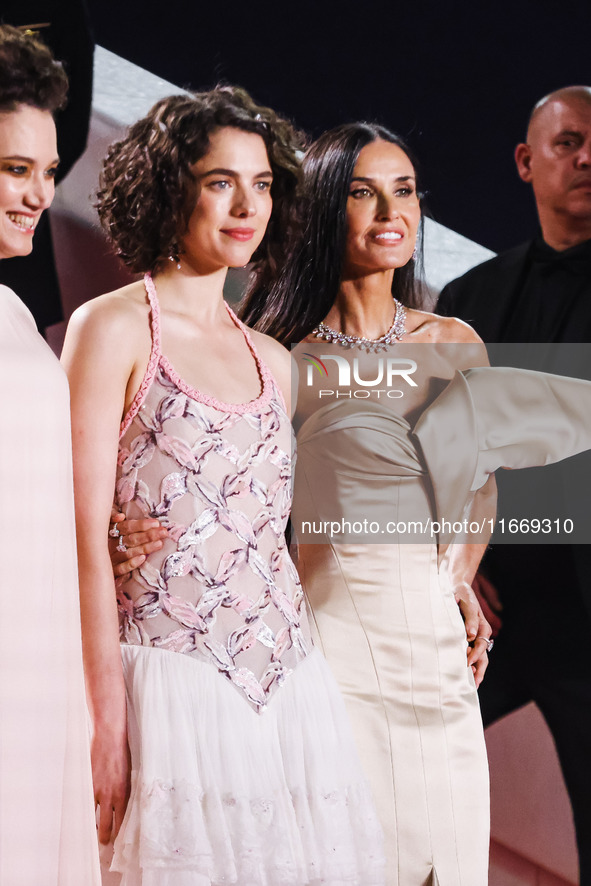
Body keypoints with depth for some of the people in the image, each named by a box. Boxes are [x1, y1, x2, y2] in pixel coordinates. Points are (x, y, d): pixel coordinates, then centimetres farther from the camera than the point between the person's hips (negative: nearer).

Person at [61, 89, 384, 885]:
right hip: (170, 684, -6)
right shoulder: (113, 328, -3)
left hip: (288, 687, 6)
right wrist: (108, 720, -14)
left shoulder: (271, 361, 15)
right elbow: (86, 535, -9)